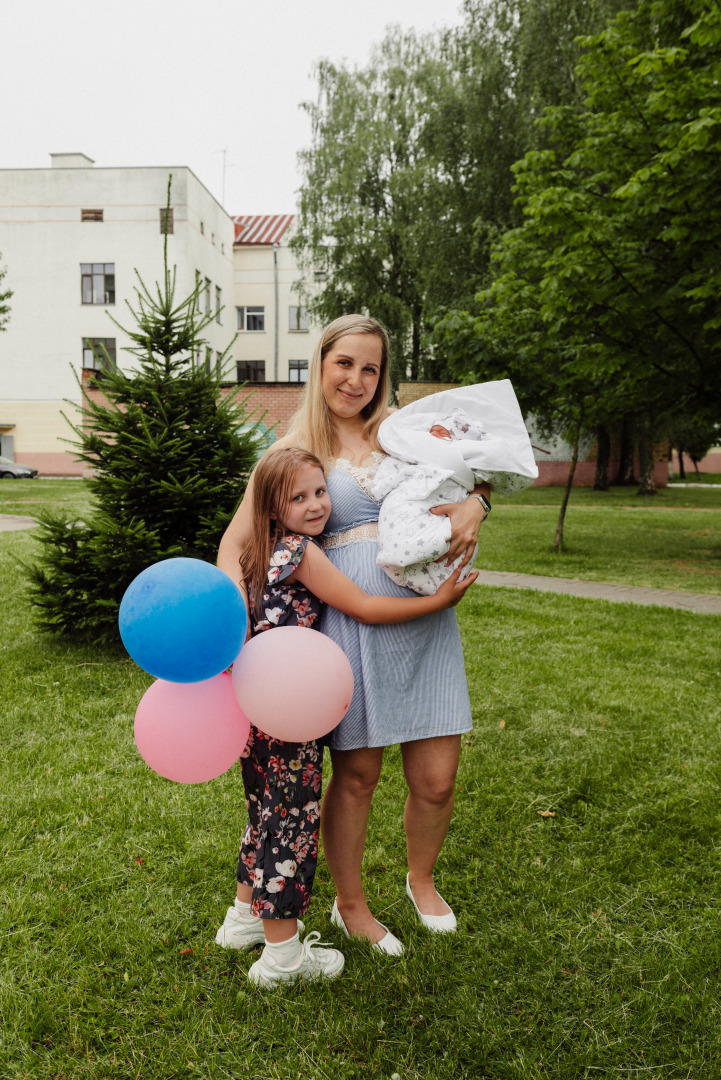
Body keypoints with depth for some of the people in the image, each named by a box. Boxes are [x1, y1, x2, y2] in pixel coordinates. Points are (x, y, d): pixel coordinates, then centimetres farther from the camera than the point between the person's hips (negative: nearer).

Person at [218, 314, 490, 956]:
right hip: (350, 622, -3)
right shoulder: (295, 449, 3)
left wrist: (475, 503, -7)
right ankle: (350, 906, 36)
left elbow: (479, 471, 18)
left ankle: (422, 879, 39)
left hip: (426, 622, 3)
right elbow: (235, 545, 2)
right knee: (356, 775, 9)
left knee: (436, 781, 6)